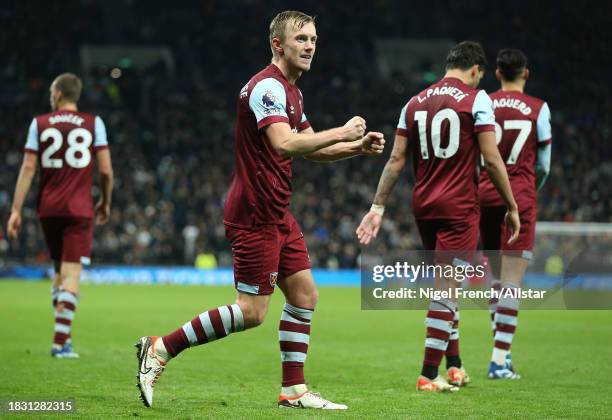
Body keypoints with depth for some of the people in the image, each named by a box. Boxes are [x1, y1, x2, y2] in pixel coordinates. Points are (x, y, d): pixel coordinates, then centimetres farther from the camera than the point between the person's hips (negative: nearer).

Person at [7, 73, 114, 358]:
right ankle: (61, 341, -11)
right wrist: (105, 203, 15)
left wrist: (16, 210, -1)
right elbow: (105, 170, -1)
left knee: (59, 269, 17)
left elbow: (28, 168, -1)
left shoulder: (39, 124, 4)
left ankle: (63, 333, 16)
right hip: (79, 209, -2)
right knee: (72, 272, -4)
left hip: (48, 208, 2)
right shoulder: (93, 123, 2)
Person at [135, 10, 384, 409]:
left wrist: (359, 146, 10)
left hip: (277, 215, 10)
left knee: (304, 294, 9)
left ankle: (294, 390, 15)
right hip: (255, 216, -10)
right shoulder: (267, 86, -16)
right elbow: (284, 144, -31)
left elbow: (310, 148, 25)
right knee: (252, 312, -8)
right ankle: (160, 349, -1)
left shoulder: (290, 91, 16)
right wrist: (341, 132, -24)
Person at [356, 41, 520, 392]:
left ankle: (454, 365, 24)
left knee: (446, 285, 18)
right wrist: (512, 207, -1)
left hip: (423, 206, 6)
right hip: (459, 207, -6)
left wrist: (378, 207, 9)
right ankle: (429, 374, -7)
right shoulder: (476, 99, -5)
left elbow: (396, 159, 7)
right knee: (447, 287, -4)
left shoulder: (415, 103, 10)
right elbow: (492, 159, -8)